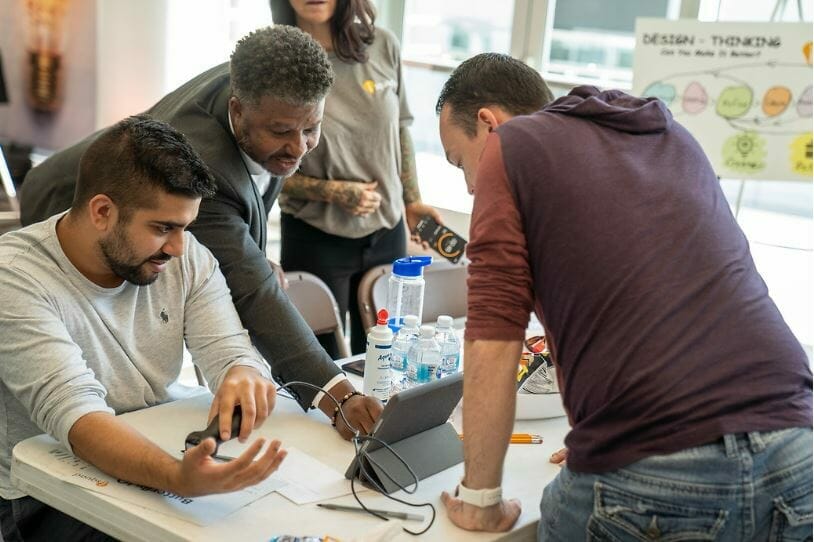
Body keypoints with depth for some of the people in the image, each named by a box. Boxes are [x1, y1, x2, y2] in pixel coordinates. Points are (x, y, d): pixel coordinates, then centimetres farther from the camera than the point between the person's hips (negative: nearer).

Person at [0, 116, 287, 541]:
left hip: (170, 454, 6)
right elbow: (73, 409, -30)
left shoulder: (186, 257, -3)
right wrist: (178, 478, -47)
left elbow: (229, 350, -8)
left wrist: (243, 377, -34)